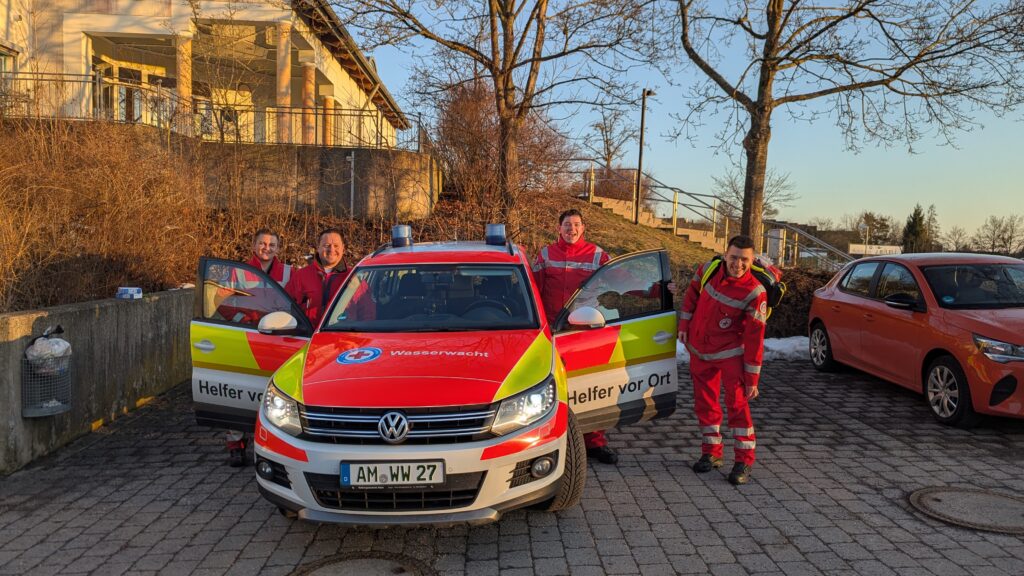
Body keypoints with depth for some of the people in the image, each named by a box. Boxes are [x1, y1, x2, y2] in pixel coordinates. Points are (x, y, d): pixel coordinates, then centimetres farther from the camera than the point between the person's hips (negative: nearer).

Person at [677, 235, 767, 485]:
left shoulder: (754, 292, -19)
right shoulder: (709, 269, -8)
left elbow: (754, 337, -17)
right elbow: (692, 294, 12)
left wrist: (752, 378, -15)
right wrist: (684, 325, 8)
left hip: (730, 352, -5)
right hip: (699, 350, 5)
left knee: (737, 403, -7)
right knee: (704, 402, 12)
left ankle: (744, 460, 3)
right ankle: (711, 453, 26)